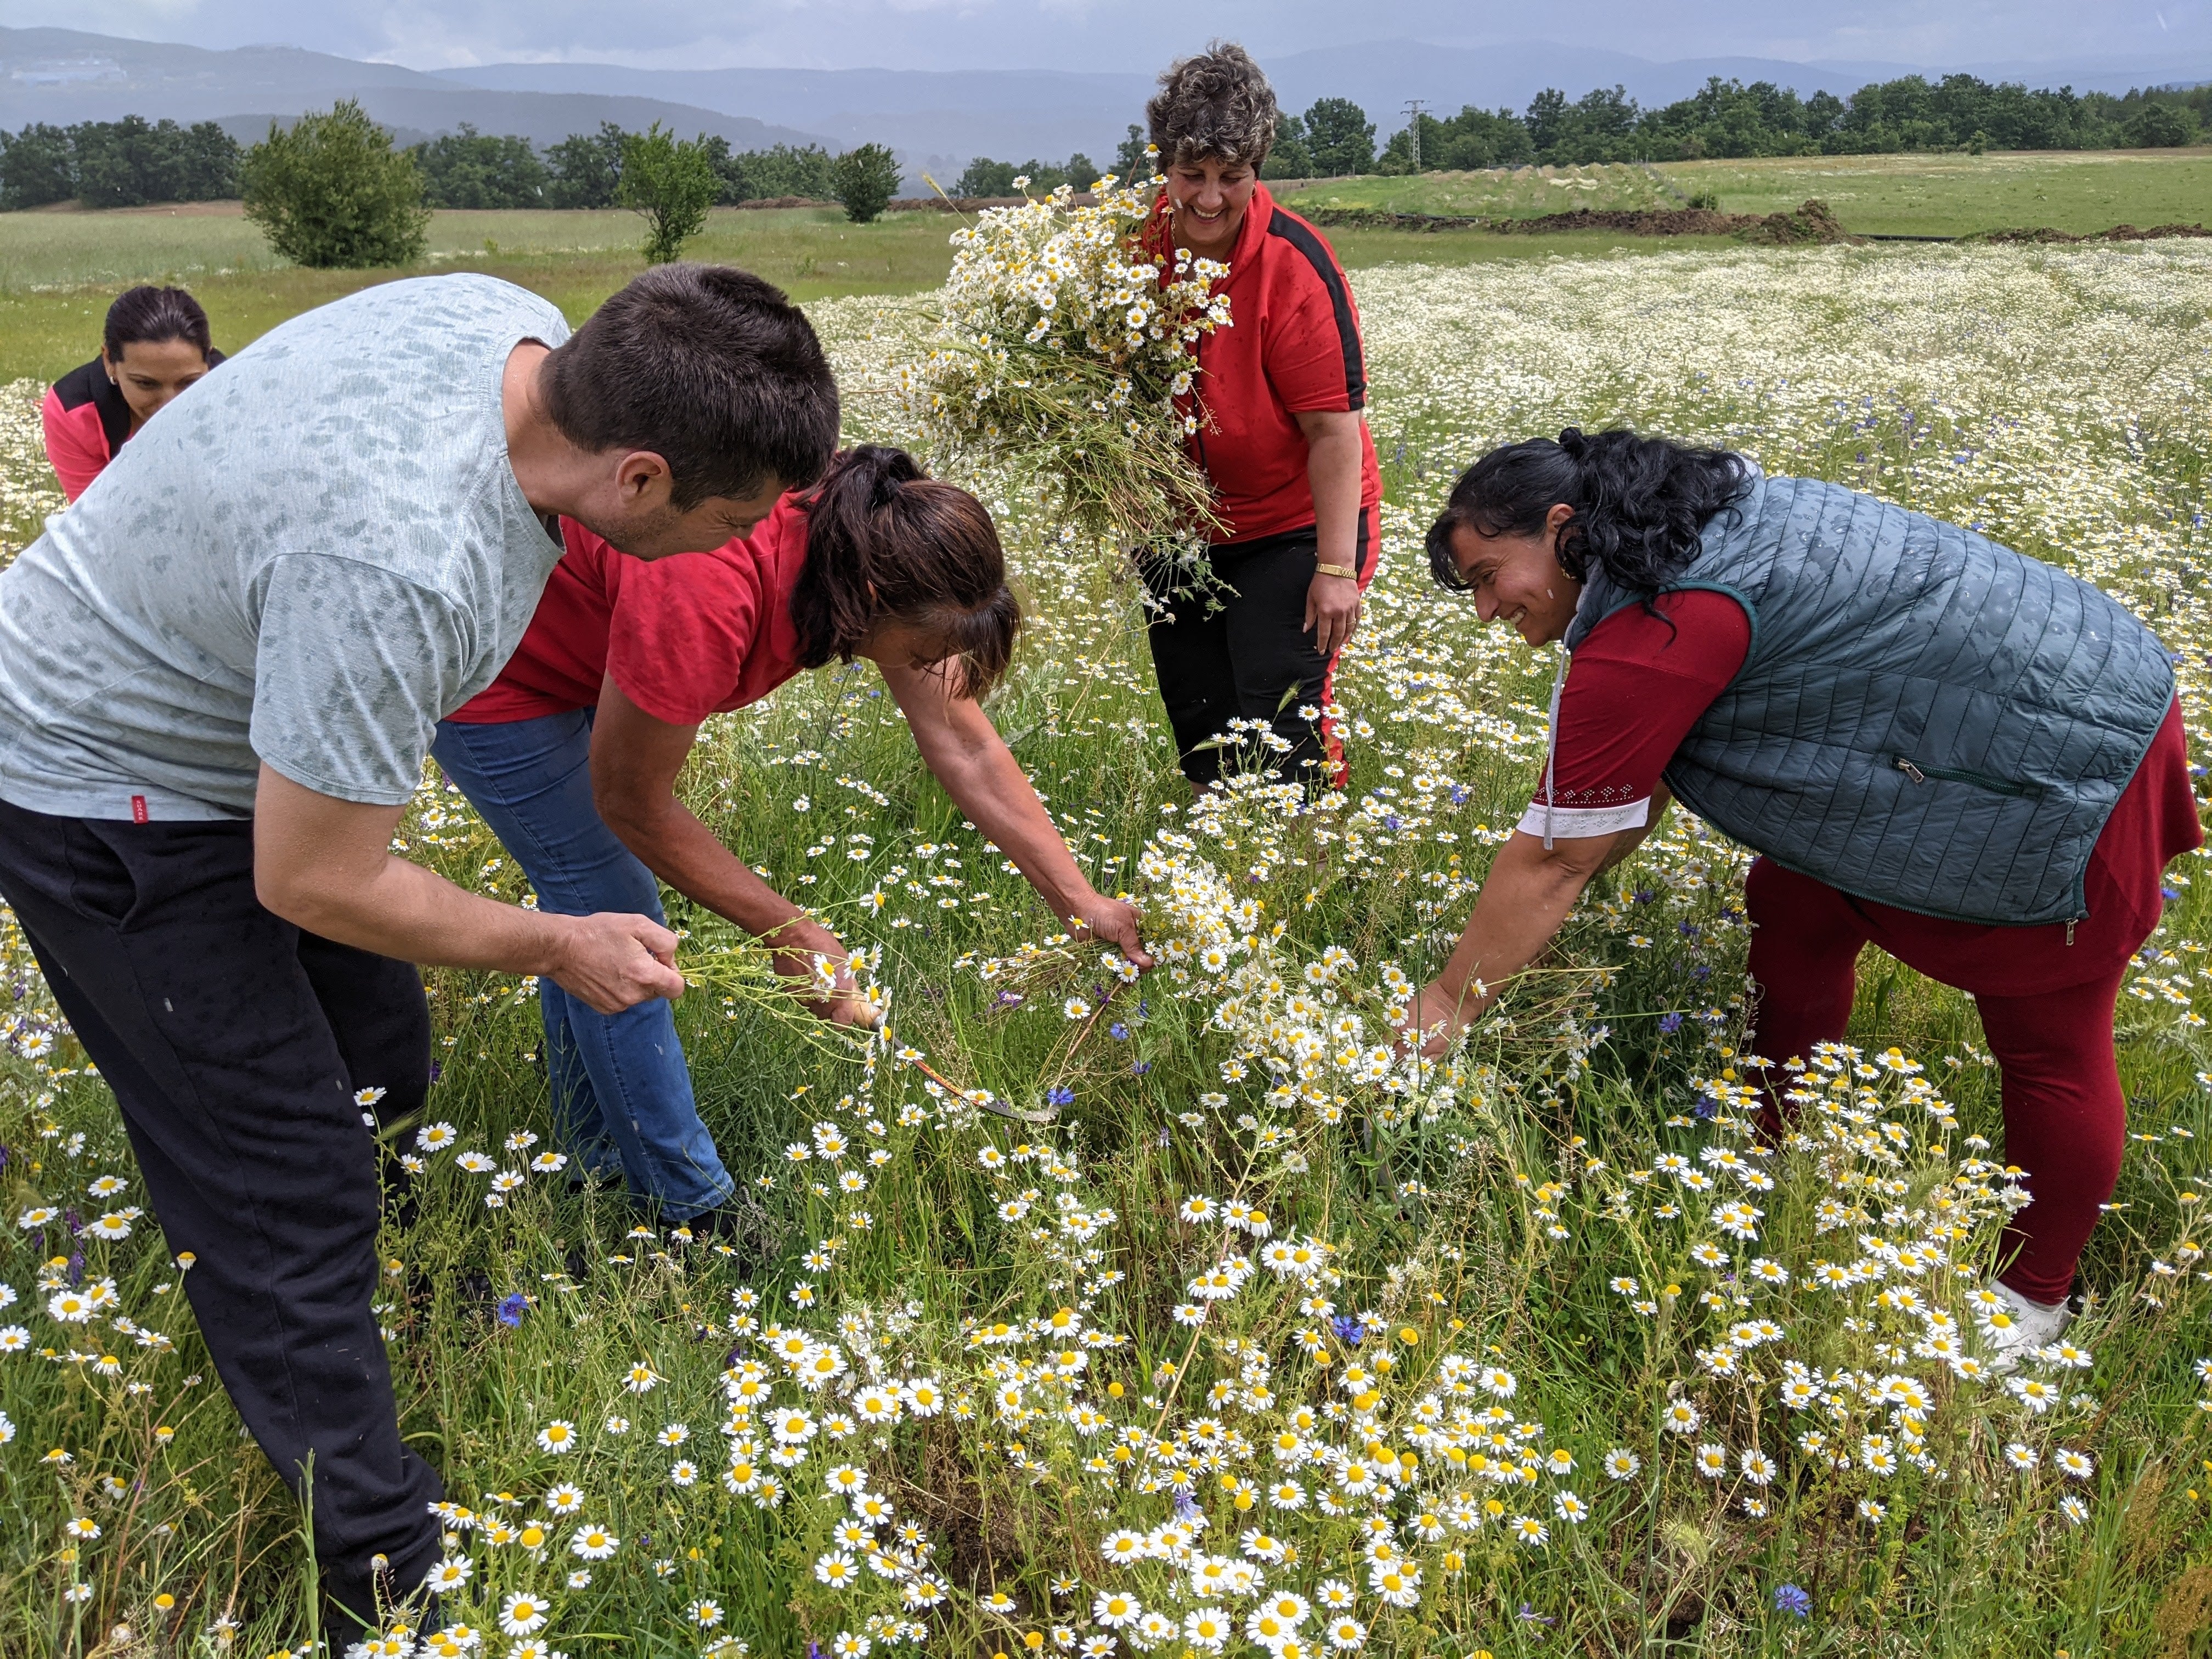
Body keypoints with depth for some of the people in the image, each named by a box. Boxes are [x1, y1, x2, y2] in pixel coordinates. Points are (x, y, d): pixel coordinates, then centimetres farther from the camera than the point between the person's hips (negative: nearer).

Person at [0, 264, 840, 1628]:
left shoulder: (530, 326, -16)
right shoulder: (401, 569, -42)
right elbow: (312, 886, -28)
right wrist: (557, 948, -14)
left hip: (232, 716, 9)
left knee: (378, 1074, 19)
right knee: (288, 1189, -2)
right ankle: (390, 1569, 13)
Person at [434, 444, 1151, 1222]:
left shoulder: (871, 548, -18)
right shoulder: (709, 597, -41)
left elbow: (967, 750, -9)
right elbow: (631, 801, -26)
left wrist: (1079, 898, -9)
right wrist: (789, 933, -21)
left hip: (571, 656, 8)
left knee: (589, 897, 16)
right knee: (610, 906, -4)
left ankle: (600, 1156, 34)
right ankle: (692, 1210, 10)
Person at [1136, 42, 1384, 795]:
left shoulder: (1295, 266, -20)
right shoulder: (1138, 242, -5)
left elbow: (1334, 427, -20)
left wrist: (1336, 568, -21)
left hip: (1291, 528, -5)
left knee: (1279, 729, -11)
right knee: (1196, 725, 14)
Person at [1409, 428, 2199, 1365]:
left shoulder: (1650, 636, -28)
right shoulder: (1689, 540, 3)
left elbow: (1557, 860, -23)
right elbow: (1636, 779, 9)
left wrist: (1449, 999, -12)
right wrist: (1522, 924, 7)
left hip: (2075, 777, -10)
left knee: (2047, 1045, 7)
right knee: (1793, 919, 12)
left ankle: (2035, 1293, 27)